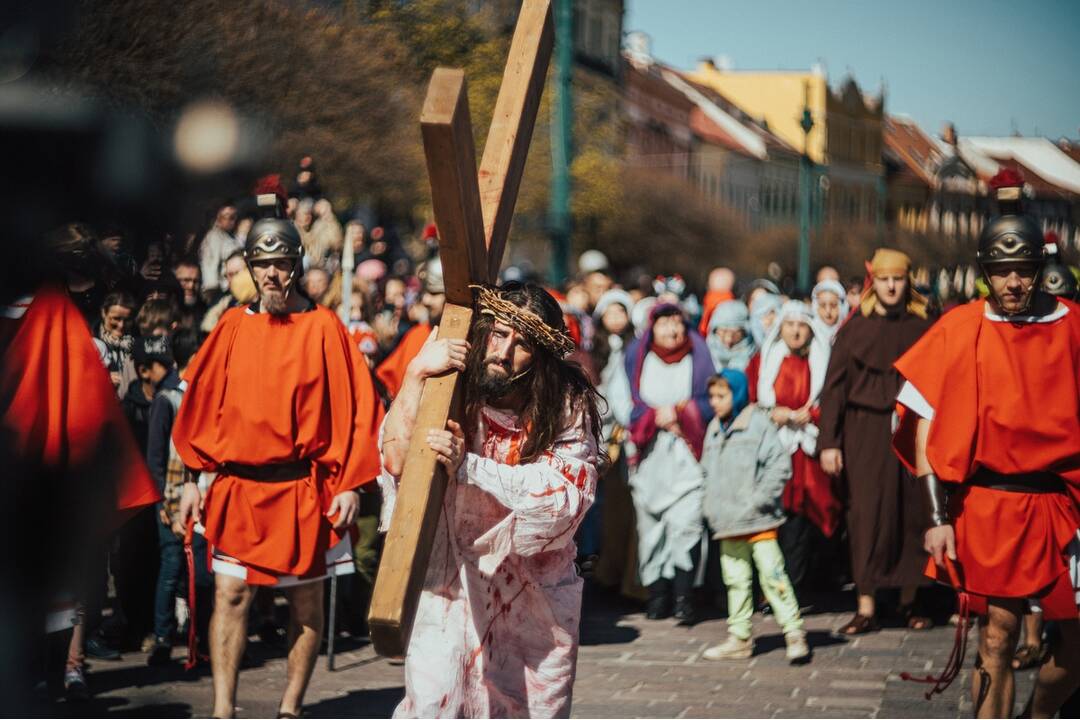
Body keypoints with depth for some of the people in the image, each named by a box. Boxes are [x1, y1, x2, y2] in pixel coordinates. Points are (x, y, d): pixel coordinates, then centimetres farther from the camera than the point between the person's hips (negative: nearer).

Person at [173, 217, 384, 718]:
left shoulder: (323, 327, -3)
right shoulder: (233, 328, 6)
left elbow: (354, 408, -4)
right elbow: (201, 405, 9)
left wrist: (349, 484, -9)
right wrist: (194, 478, 4)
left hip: (304, 489, -2)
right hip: (237, 488, 2)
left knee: (305, 598, 6)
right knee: (230, 593, -2)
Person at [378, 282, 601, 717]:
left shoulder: (568, 406, -9)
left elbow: (565, 494, -23)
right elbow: (396, 461, -21)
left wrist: (468, 467, -32)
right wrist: (415, 376, -29)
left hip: (535, 593, 1)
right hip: (450, 584, -1)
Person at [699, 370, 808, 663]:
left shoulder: (758, 423, -7)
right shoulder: (714, 430, 14)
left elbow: (780, 463, -12)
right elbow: (707, 471, 22)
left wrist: (759, 499, -15)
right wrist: (711, 507, 9)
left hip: (758, 521, -7)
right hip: (727, 524, 7)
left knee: (772, 575, -10)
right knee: (736, 580, 12)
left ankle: (794, 634, -5)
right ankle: (739, 638, 19)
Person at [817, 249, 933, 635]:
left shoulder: (921, 328, 5)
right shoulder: (855, 329, 4)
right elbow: (834, 387, 2)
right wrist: (829, 442, -5)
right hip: (865, 434, -1)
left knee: (912, 514, 3)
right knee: (867, 514, -3)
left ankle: (909, 600, 14)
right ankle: (866, 606, -1)